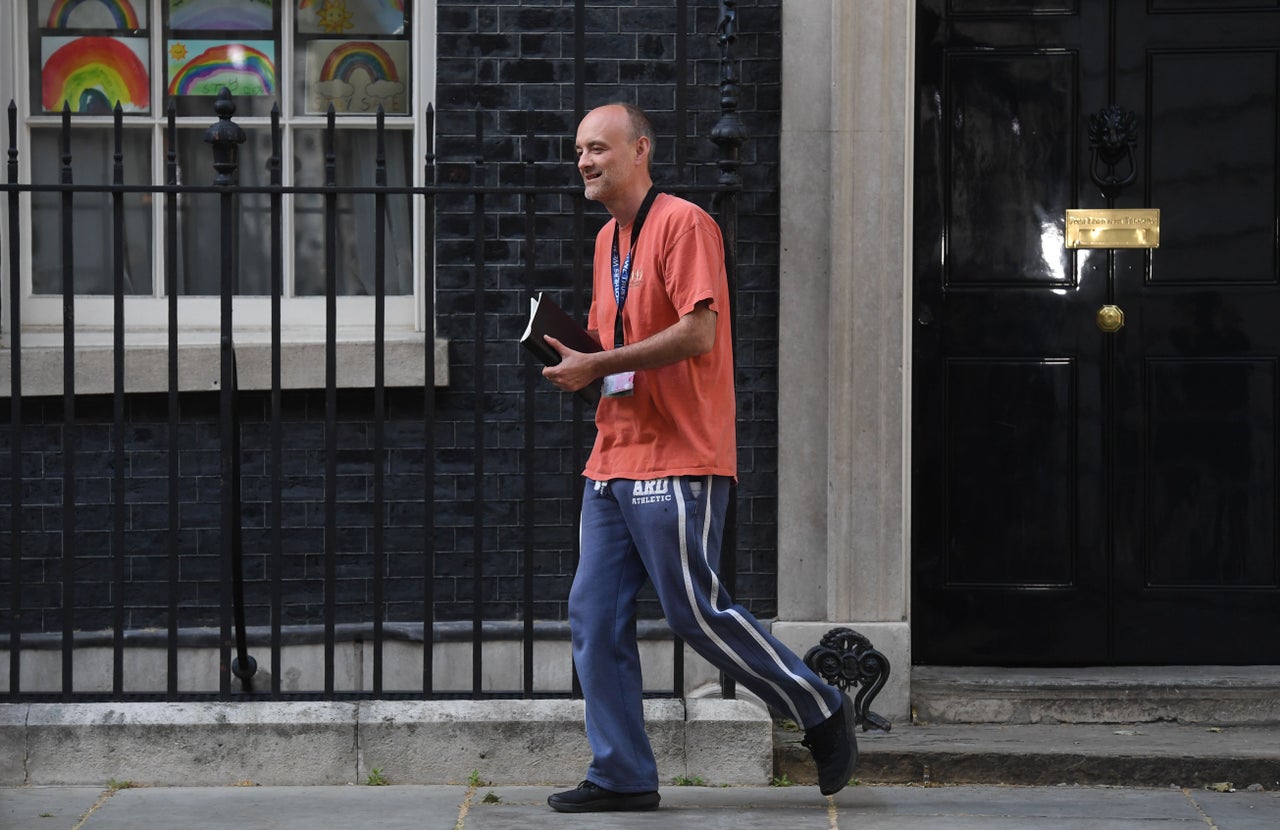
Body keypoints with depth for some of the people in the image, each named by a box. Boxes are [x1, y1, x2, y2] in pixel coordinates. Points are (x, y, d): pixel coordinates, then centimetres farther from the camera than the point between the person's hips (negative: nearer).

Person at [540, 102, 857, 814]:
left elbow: (698, 333, -19)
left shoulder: (683, 224, -9)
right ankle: (623, 775, 8)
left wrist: (597, 366, -16)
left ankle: (822, 711, 11)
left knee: (695, 610, -6)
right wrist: (576, 360, 7)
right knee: (595, 617, 3)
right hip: (614, 457, 9)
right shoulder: (608, 240, 19)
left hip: (677, 461, -9)